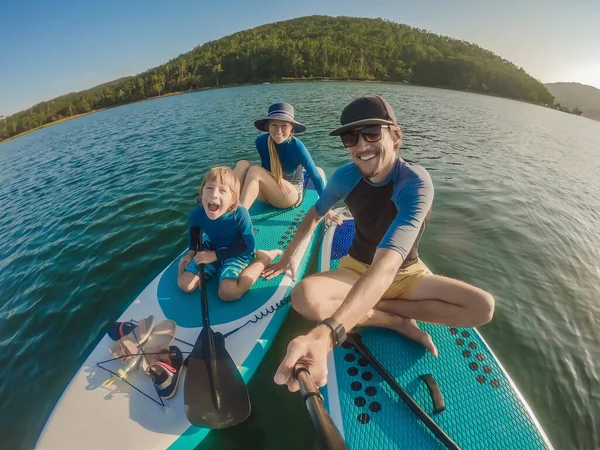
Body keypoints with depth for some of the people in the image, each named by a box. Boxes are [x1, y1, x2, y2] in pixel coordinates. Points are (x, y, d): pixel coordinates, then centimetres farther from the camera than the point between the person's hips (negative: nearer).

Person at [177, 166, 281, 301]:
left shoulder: (240, 214, -34)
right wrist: (192, 250, -2)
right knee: (184, 285, -6)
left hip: (237, 253, -3)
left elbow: (248, 246, -22)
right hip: (211, 250, 4)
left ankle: (262, 258, -9)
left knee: (228, 293, -24)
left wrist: (216, 255, -21)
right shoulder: (197, 213, -21)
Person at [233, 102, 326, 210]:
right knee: (243, 164, -23)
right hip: (269, 193, 4)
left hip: (292, 195, -4)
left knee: (255, 171, -29)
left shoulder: (296, 147, -23)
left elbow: (316, 177, -17)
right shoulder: (261, 141, -11)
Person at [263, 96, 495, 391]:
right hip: (357, 269, 2)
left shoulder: (415, 183, -29)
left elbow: (387, 265, -45)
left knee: (483, 307, -22)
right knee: (303, 297, -29)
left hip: (405, 275, -1)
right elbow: (315, 214, 6)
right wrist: (288, 255, 7)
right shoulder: (345, 177, -16)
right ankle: (398, 321, -10)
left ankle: (377, 308, -12)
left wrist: (327, 332, -58)